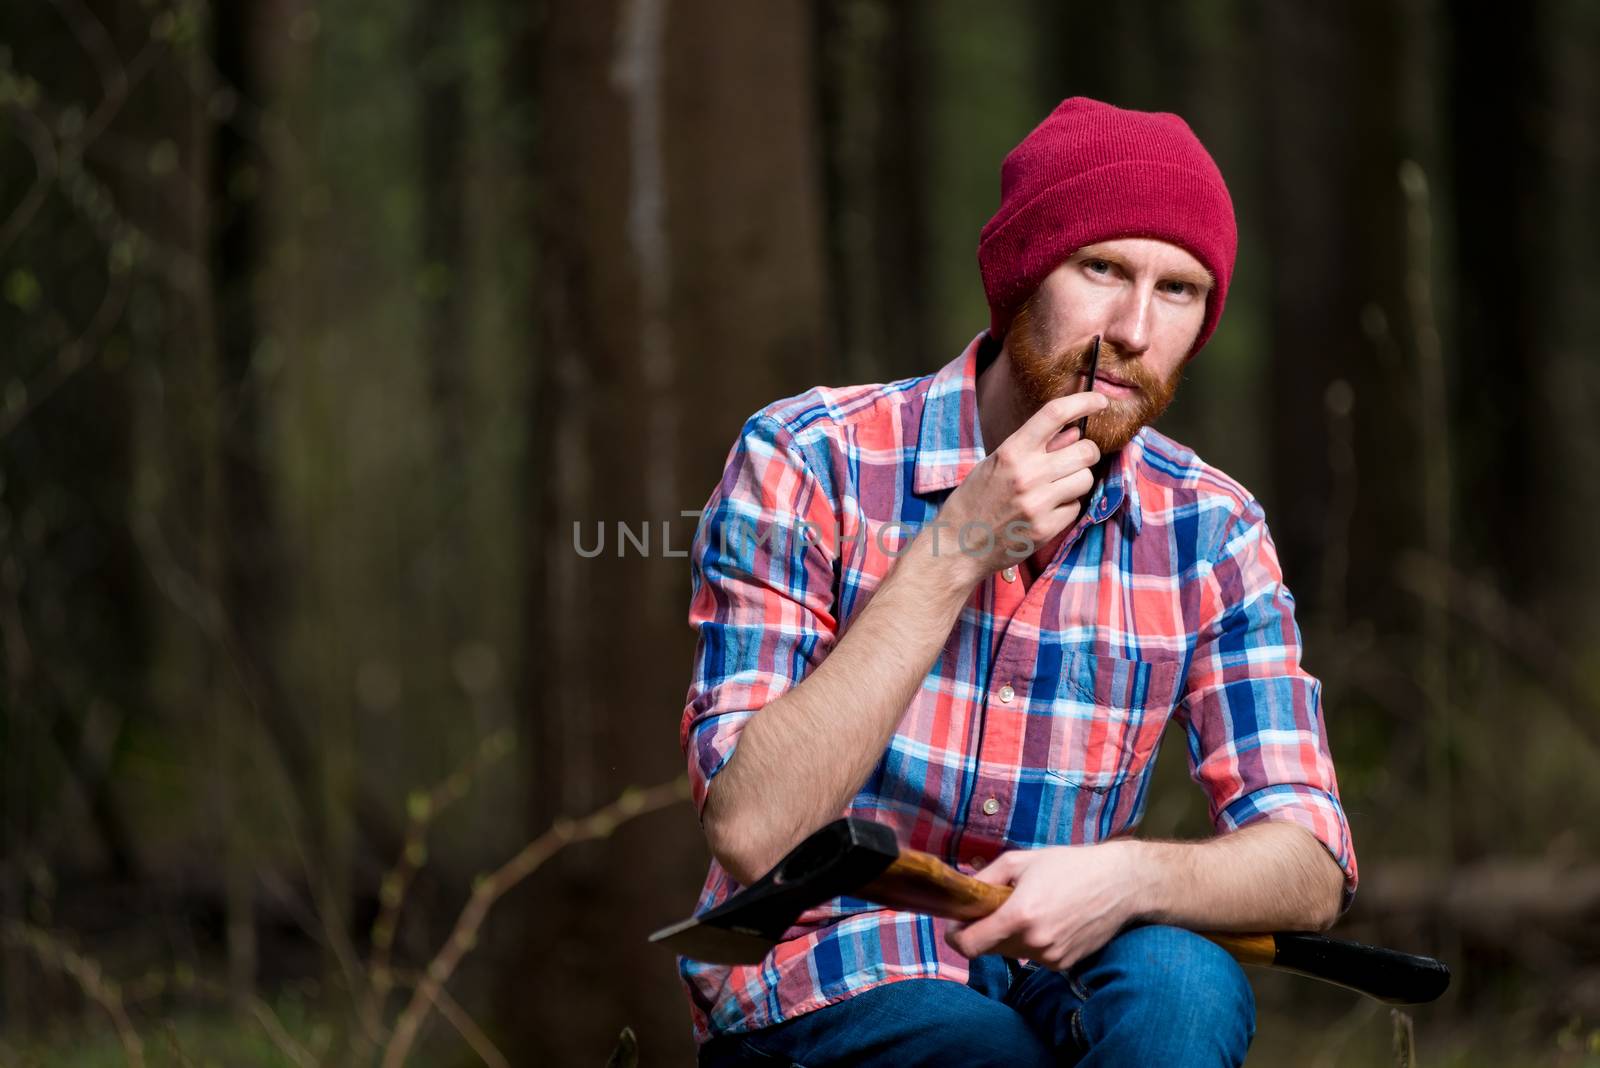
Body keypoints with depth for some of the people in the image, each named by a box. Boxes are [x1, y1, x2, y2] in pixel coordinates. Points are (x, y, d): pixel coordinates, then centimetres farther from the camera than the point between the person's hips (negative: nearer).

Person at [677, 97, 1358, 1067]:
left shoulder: (1207, 532, 1)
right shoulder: (809, 462, -9)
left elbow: (1311, 871, -7)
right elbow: (751, 831, -18)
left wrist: (1127, 876, -30)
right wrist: (954, 554, -21)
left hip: (1049, 985, 4)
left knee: (1182, 983, -30)